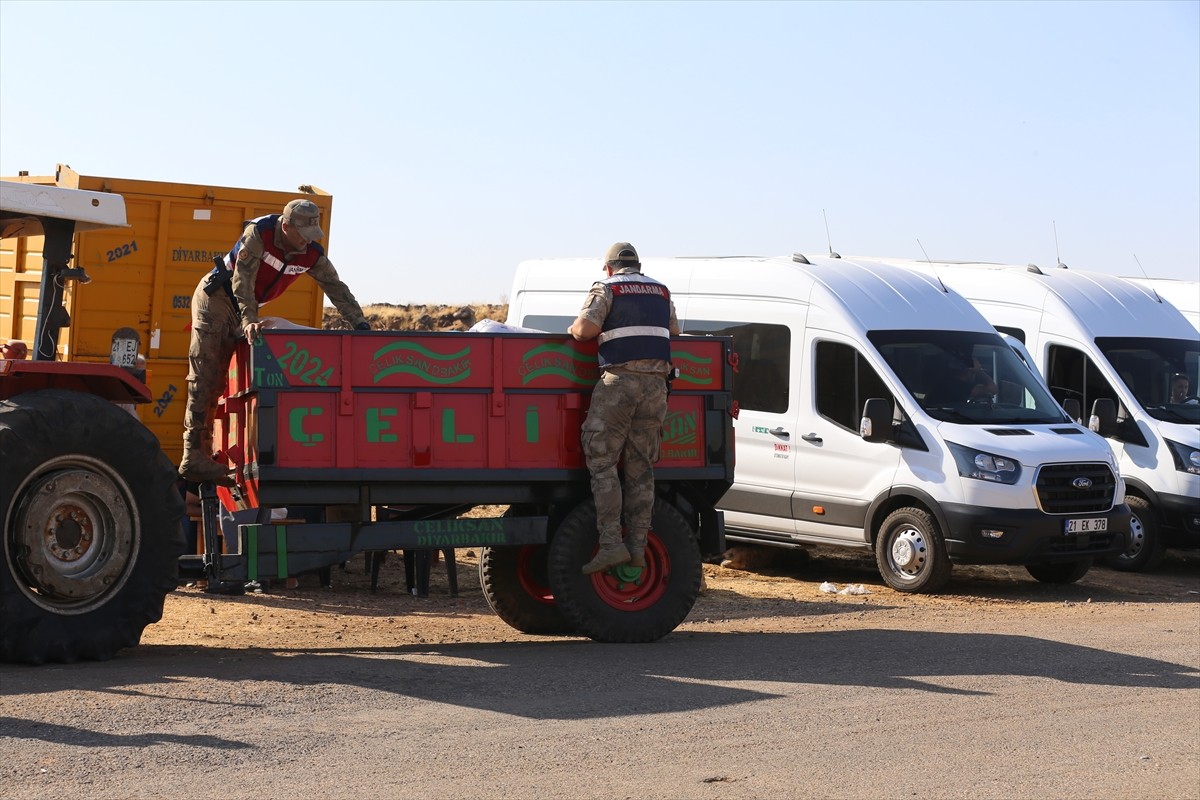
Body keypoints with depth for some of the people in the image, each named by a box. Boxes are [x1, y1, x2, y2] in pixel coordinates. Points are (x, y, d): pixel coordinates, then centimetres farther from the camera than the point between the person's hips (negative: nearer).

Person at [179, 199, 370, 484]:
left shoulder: (312, 254, -9)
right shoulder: (259, 233, -25)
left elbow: (337, 289, -4)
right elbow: (242, 280, -29)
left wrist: (361, 325, -12)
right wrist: (250, 321, -39)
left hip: (243, 308, 6)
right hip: (216, 298, -6)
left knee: (223, 378, 3)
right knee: (205, 375, -13)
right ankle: (194, 456, -19)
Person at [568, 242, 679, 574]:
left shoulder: (606, 288, 3)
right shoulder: (661, 291, 20)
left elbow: (585, 328, -10)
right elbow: (674, 333, 23)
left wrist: (573, 329, 11)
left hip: (619, 380, -5)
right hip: (656, 384, 5)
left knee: (601, 462, -3)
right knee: (641, 468, 8)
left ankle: (611, 543, -12)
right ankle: (638, 546, 5)